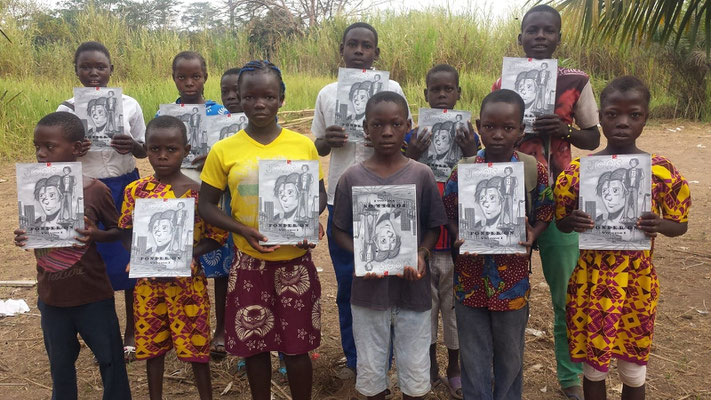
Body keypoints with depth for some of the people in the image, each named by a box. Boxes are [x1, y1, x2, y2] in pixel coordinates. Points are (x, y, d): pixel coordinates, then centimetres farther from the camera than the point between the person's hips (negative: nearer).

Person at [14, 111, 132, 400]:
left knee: (110, 357, 11)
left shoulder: (96, 191, -14)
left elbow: (118, 230, -4)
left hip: (93, 295, -3)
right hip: (51, 296, 4)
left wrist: (96, 235, -24)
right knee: (60, 363, 20)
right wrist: (23, 237, -13)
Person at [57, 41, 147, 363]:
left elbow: (144, 151, 4)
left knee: (131, 259, 6)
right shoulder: (67, 110, -1)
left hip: (126, 190, 0)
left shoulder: (129, 105, -1)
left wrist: (133, 146, -19)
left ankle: (131, 332, 24)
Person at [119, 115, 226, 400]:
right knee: (152, 344, 16)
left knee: (196, 345, 7)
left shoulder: (197, 192, -9)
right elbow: (126, 231, 7)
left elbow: (217, 235, -6)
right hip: (148, 280, 3)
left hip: (187, 279, -3)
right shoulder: (135, 190, -1)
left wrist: (188, 254, -20)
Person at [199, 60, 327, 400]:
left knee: (296, 346, 9)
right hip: (249, 263, 0)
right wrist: (243, 231, -16)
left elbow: (319, 194, 7)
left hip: (295, 261, 0)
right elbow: (206, 205, 0)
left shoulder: (303, 146, -3)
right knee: (254, 345, 13)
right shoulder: (224, 150, -4)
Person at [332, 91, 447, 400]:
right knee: (370, 370, 15)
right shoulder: (352, 178, -4)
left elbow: (434, 226, 3)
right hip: (369, 289, 0)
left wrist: (421, 254, -15)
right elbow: (339, 230, 2)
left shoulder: (421, 175, -4)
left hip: (413, 288, 0)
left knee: (415, 372, 12)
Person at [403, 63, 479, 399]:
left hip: (457, 238, 0)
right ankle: (430, 365, 34)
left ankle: (454, 371, 30)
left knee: (455, 306, 11)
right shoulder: (414, 138, 0)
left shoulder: (468, 137, 0)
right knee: (424, 303, 13)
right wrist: (411, 156, -18)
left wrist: (471, 153, -19)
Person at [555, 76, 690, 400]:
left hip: (638, 281, 0)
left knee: (633, 369, 16)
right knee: (593, 365, 14)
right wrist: (573, 222, -22)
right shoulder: (577, 170, -8)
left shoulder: (663, 171, -8)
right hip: (591, 280, 0)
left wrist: (659, 225, -21)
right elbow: (560, 223, 1)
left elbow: (680, 224, 1)